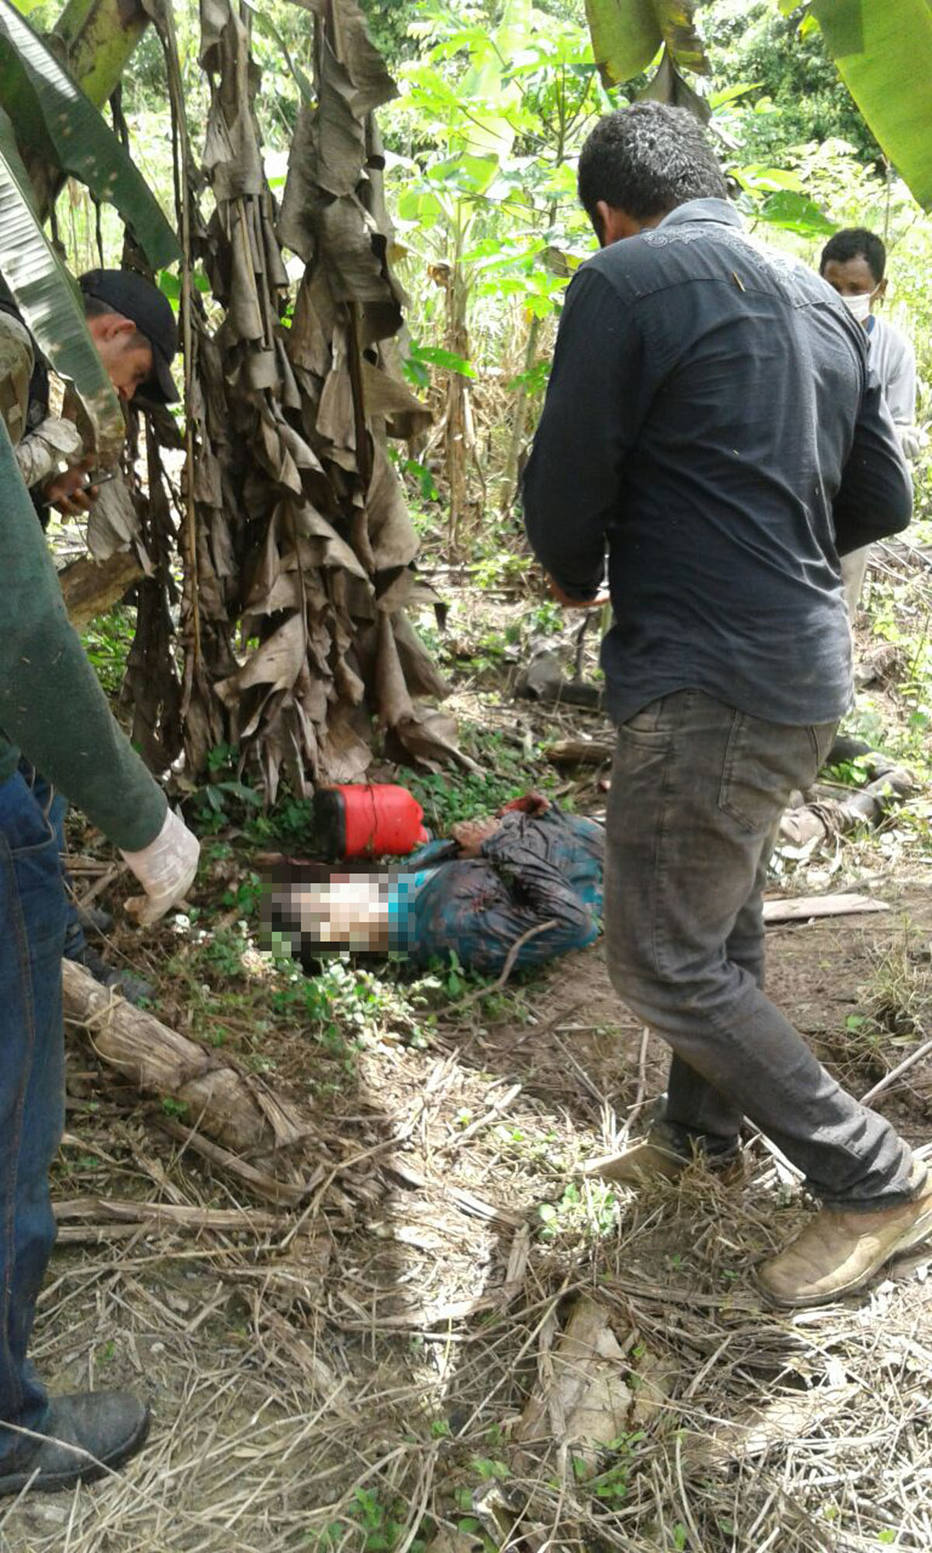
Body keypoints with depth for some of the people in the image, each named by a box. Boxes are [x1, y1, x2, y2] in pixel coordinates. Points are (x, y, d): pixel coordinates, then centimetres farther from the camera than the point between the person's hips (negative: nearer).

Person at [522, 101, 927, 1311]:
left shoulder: (622, 282, -10)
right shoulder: (819, 300, 13)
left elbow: (567, 488, -10)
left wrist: (575, 576, 12)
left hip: (705, 682, -9)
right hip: (809, 673, 9)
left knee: (665, 965, 1)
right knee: (723, 924, 22)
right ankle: (704, 1133, 40)